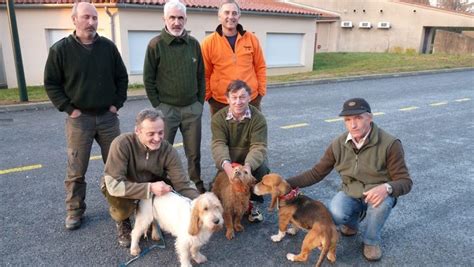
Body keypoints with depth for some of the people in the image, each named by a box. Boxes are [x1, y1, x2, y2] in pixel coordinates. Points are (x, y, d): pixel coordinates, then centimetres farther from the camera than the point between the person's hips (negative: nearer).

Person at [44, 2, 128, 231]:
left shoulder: (108, 47, 4)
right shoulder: (61, 49, -3)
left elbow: (122, 77, 11)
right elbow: (51, 83, 0)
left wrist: (117, 104, 3)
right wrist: (69, 109, -7)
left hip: (108, 116, 3)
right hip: (79, 118, -2)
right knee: (76, 170, 3)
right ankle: (75, 212, 19)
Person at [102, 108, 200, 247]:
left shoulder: (168, 151, -22)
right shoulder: (122, 144, -32)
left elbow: (183, 184, -23)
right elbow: (114, 184, -36)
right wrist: (150, 188, -44)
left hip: (151, 183, 3)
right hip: (120, 187, -3)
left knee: (173, 190, -24)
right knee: (122, 208, -36)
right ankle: (122, 222, 4)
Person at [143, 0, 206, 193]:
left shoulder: (194, 43, 6)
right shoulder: (155, 44, -4)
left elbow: (201, 75, 11)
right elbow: (148, 79, -2)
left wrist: (200, 102, 6)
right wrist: (157, 106, -5)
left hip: (192, 108, 3)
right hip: (166, 108, -2)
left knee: (194, 153, 10)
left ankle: (197, 186, 26)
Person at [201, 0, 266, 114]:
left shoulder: (251, 39, 2)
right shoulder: (209, 42, -4)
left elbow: (260, 67, 7)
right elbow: (205, 74, 0)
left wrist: (261, 91, 4)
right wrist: (208, 96, -2)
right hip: (220, 102, -1)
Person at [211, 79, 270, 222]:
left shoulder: (258, 118, -16)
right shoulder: (218, 118, -12)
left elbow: (258, 146, -25)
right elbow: (218, 144, -25)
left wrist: (248, 166, -48)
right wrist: (226, 165, -47)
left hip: (252, 161, -1)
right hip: (228, 164, 1)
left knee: (261, 167, -33)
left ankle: (253, 202, -8)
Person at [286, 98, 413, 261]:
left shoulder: (390, 144, -21)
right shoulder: (338, 144, -10)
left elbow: (405, 182, -17)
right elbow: (316, 173, -4)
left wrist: (386, 188, -41)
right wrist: (286, 183, -14)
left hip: (378, 194, -1)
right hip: (350, 194, 2)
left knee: (382, 203, -36)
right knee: (336, 215, -29)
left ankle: (371, 241, -4)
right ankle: (352, 221, 11)